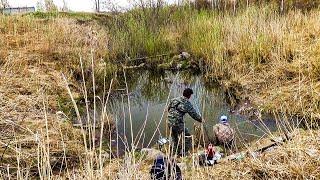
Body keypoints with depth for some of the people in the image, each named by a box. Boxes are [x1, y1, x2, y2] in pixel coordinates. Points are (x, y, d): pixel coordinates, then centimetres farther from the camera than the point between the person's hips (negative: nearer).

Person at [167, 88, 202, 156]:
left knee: (174, 139, 24)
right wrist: (200, 119, 12)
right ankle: (183, 153, 7)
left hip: (170, 122, 7)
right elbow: (194, 114, -3)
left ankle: (175, 153, 35)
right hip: (178, 123, -7)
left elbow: (168, 109, 17)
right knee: (187, 137, 7)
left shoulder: (174, 100, 8)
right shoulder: (187, 103, -9)